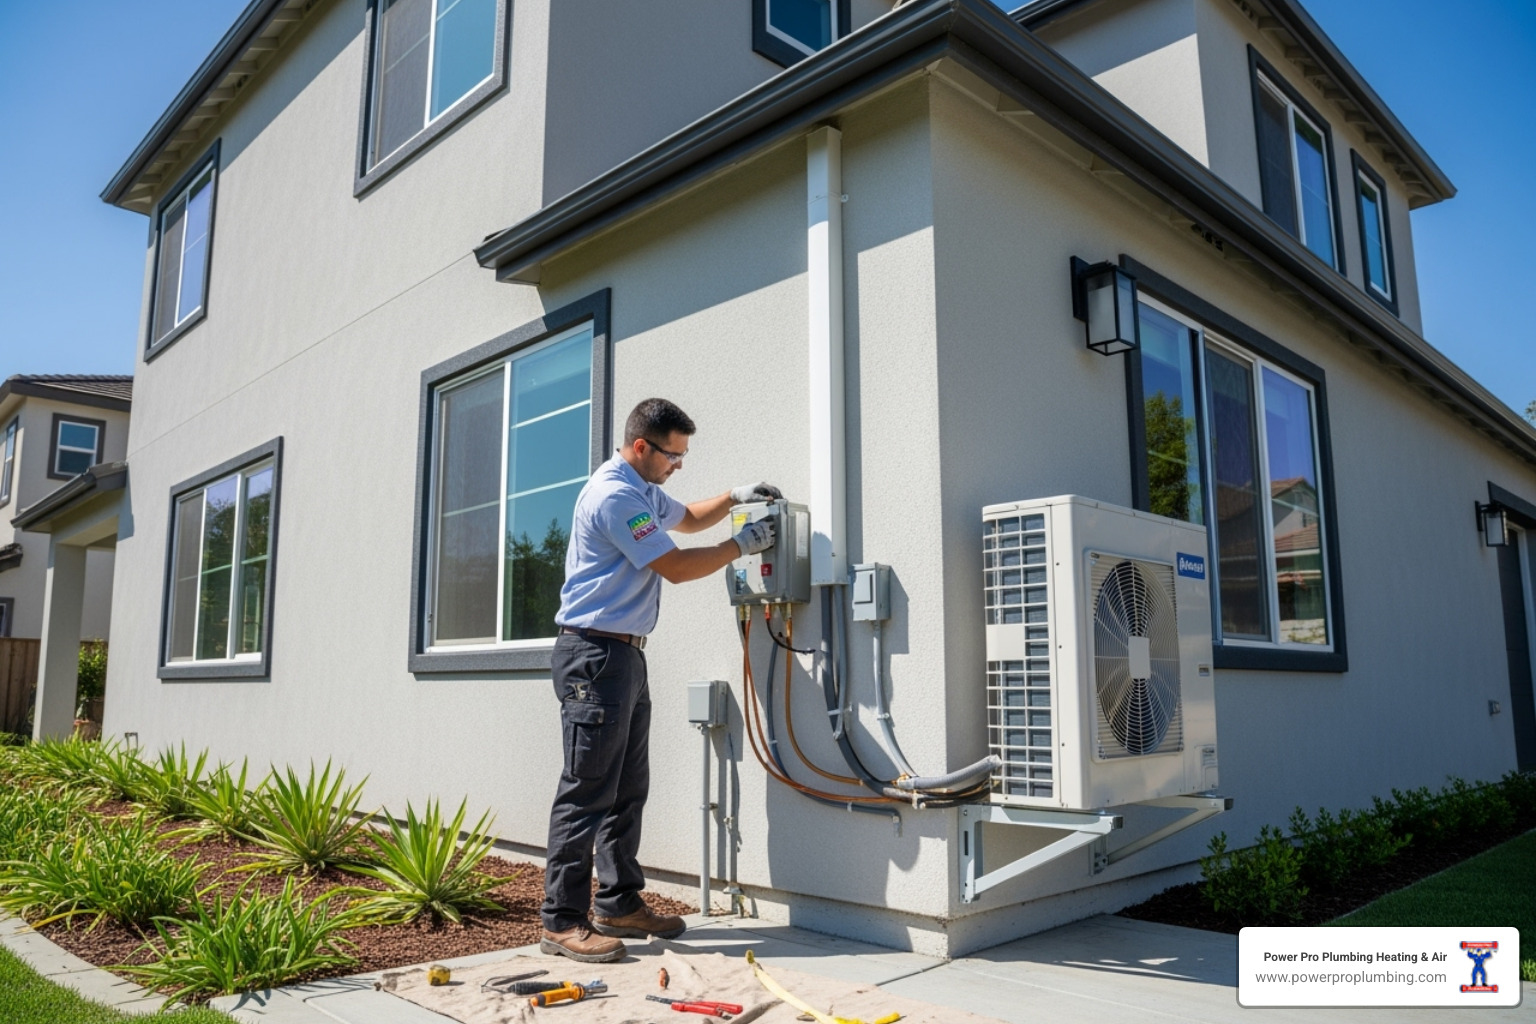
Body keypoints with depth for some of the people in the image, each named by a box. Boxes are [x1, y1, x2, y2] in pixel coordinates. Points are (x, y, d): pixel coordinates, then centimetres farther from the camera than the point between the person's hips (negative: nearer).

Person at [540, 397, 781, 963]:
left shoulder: (643, 492, 18)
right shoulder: (614, 495, -15)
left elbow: (688, 517, 35)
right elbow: (675, 567, -16)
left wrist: (733, 497, 17)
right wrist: (740, 545, -6)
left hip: (624, 655, 11)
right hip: (595, 654, -11)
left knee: (627, 789, 12)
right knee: (587, 789, -8)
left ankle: (619, 904, 21)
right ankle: (562, 920, -2)